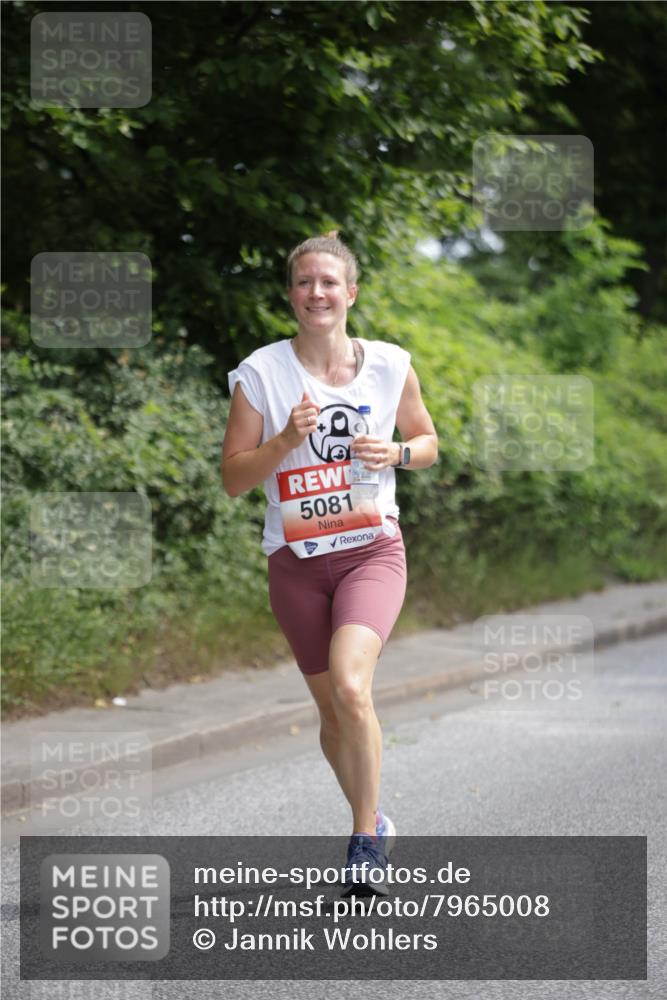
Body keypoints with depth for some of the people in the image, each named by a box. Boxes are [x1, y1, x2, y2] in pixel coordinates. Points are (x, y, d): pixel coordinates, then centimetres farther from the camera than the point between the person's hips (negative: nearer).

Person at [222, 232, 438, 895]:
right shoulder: (260, 374, -4)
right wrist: (286, 440, -19)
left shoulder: (390, 365, 1)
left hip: (373, 549, -1)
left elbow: (427, 443, 15)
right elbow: (233, 478, -3)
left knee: (350, 685, -24)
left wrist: (394, 453, -7)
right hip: (296, 560, 1)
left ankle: (365, 837, -11)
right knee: (331, 709, 10)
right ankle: (373, 823, 34)